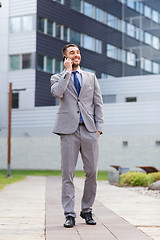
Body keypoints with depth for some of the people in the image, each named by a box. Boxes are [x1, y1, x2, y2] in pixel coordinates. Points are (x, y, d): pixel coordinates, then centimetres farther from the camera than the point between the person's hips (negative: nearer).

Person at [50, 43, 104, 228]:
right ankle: (69, 214, 3)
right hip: (69, 130, -2)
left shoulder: (90, 77, 19)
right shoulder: (58, 78, 11)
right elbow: (57, 93, -12)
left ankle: (86, 210, 16)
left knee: (92, 172, 1)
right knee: (68, 173, -3)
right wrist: (67, 71, -6)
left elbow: (98, 104, 15)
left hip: (89, 130, 2)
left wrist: (98, 127, 4)